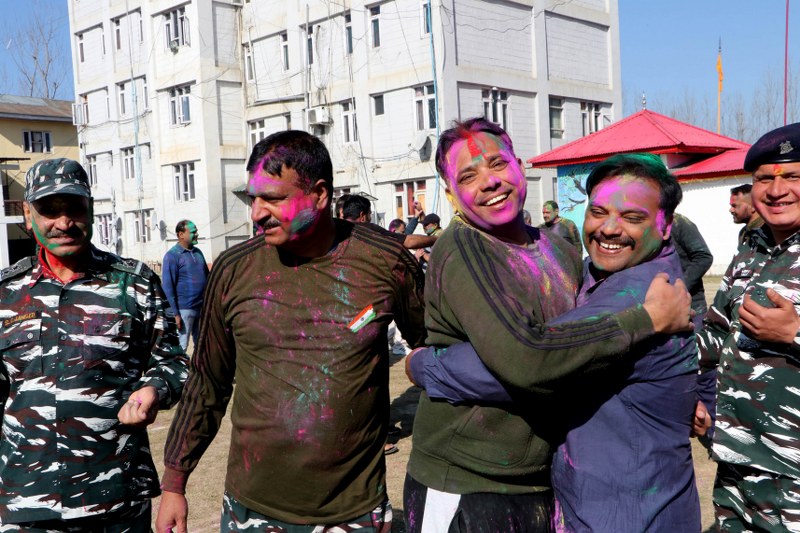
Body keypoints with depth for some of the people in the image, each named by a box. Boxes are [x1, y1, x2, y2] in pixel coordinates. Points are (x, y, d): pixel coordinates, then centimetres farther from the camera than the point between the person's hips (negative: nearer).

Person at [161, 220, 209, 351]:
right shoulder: (172, 255, -8)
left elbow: (207, 276, 17)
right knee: (181, 347, -1)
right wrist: (175, 313, -15)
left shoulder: (198, 252, 10)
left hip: (203, 308, 6)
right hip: (184, 309, -6)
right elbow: (168, 287, -11)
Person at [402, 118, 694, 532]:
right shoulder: (460, 250, -19)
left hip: (543, 485, 6)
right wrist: (651, 319, -23)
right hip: (462, 493, -6)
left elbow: (589, 336, 17)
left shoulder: (560, 250, 3)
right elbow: (523, 360, -32)